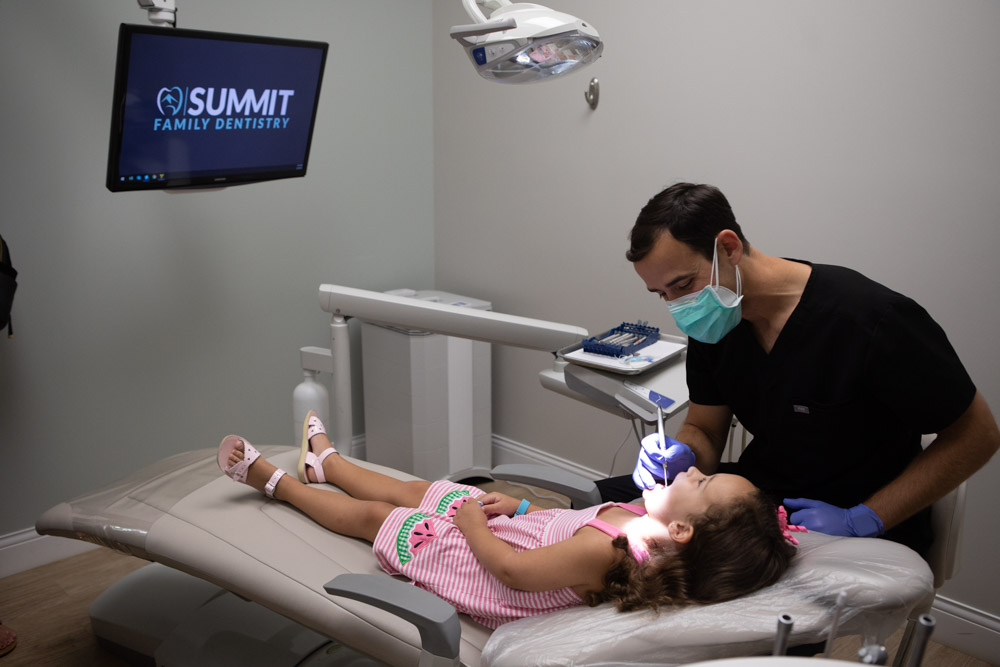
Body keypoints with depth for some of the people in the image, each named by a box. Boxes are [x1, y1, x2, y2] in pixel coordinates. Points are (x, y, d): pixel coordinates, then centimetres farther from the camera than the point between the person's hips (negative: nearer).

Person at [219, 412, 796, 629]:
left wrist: (472, 519, -17)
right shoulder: (639, 522, -17)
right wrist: (517, 508, -5)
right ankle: (323, 459, 55)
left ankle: (274, 479, 41)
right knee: (408, 490, 25)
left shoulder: (601, 550, -41)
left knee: (372, 513, 14)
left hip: (462, 551, -7)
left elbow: (511, 568, -32)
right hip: (502, 523, 7)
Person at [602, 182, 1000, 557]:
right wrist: (680, 455, -18)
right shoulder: (711, 324, -3)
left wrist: (862, 521, -20)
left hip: (867, 529, -6)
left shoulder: (872, 319, -24)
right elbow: (703, 430, 7)